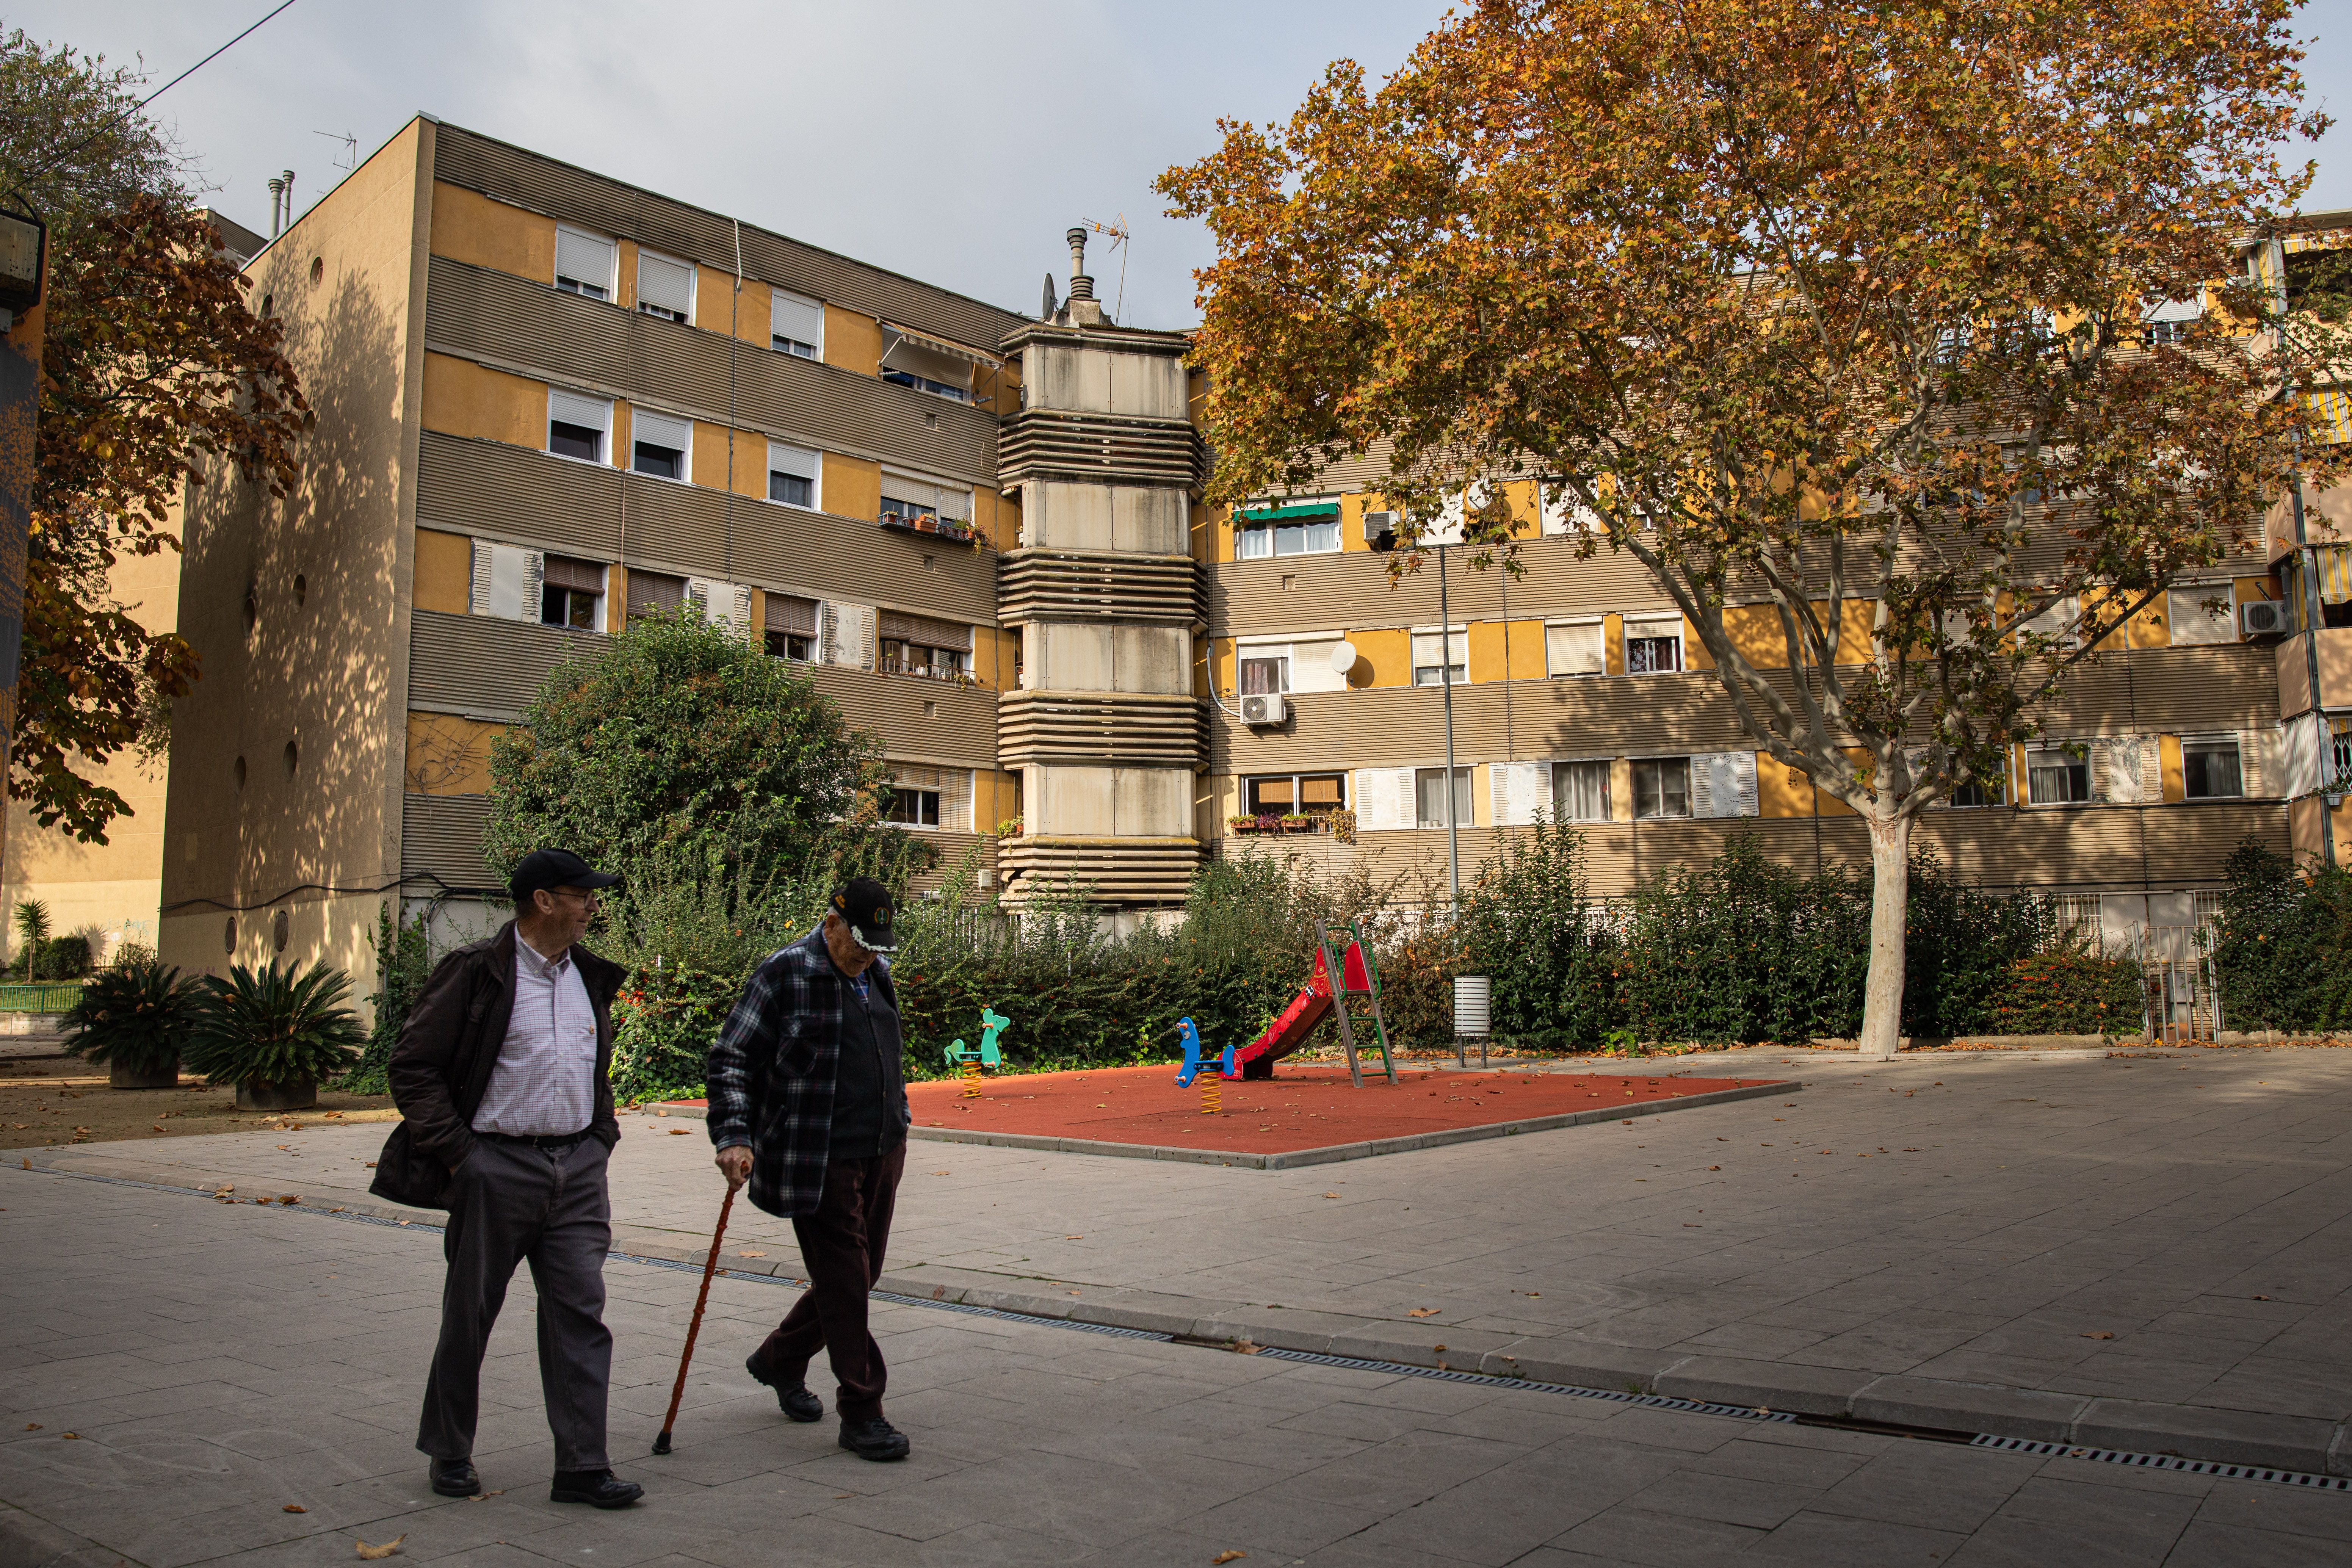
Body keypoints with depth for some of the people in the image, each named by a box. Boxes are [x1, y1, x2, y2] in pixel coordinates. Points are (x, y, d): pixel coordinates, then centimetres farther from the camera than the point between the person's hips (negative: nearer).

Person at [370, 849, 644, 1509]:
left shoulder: (590, 977, 12)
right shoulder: (477, 973, -8)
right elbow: (413, 1065, -7)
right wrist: (456, 1152, -10)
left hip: (578, 1165, 5)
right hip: (498, 1165, -5)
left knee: (580, 1311, 1)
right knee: (470, 1313, 9)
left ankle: (582, 1466, 5)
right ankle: (450, 1452, 28)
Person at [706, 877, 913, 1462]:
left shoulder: (877, 975, 12)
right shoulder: (784, 974, -11)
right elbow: (729, 1060, -11)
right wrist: (735, 1137, -20)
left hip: (882, 1153, 8)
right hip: (818, 1162, -8)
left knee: (858, 1276, 15)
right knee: (845, 1285, -4)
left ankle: (779, 1360, 38)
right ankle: (862, 1414, 9)